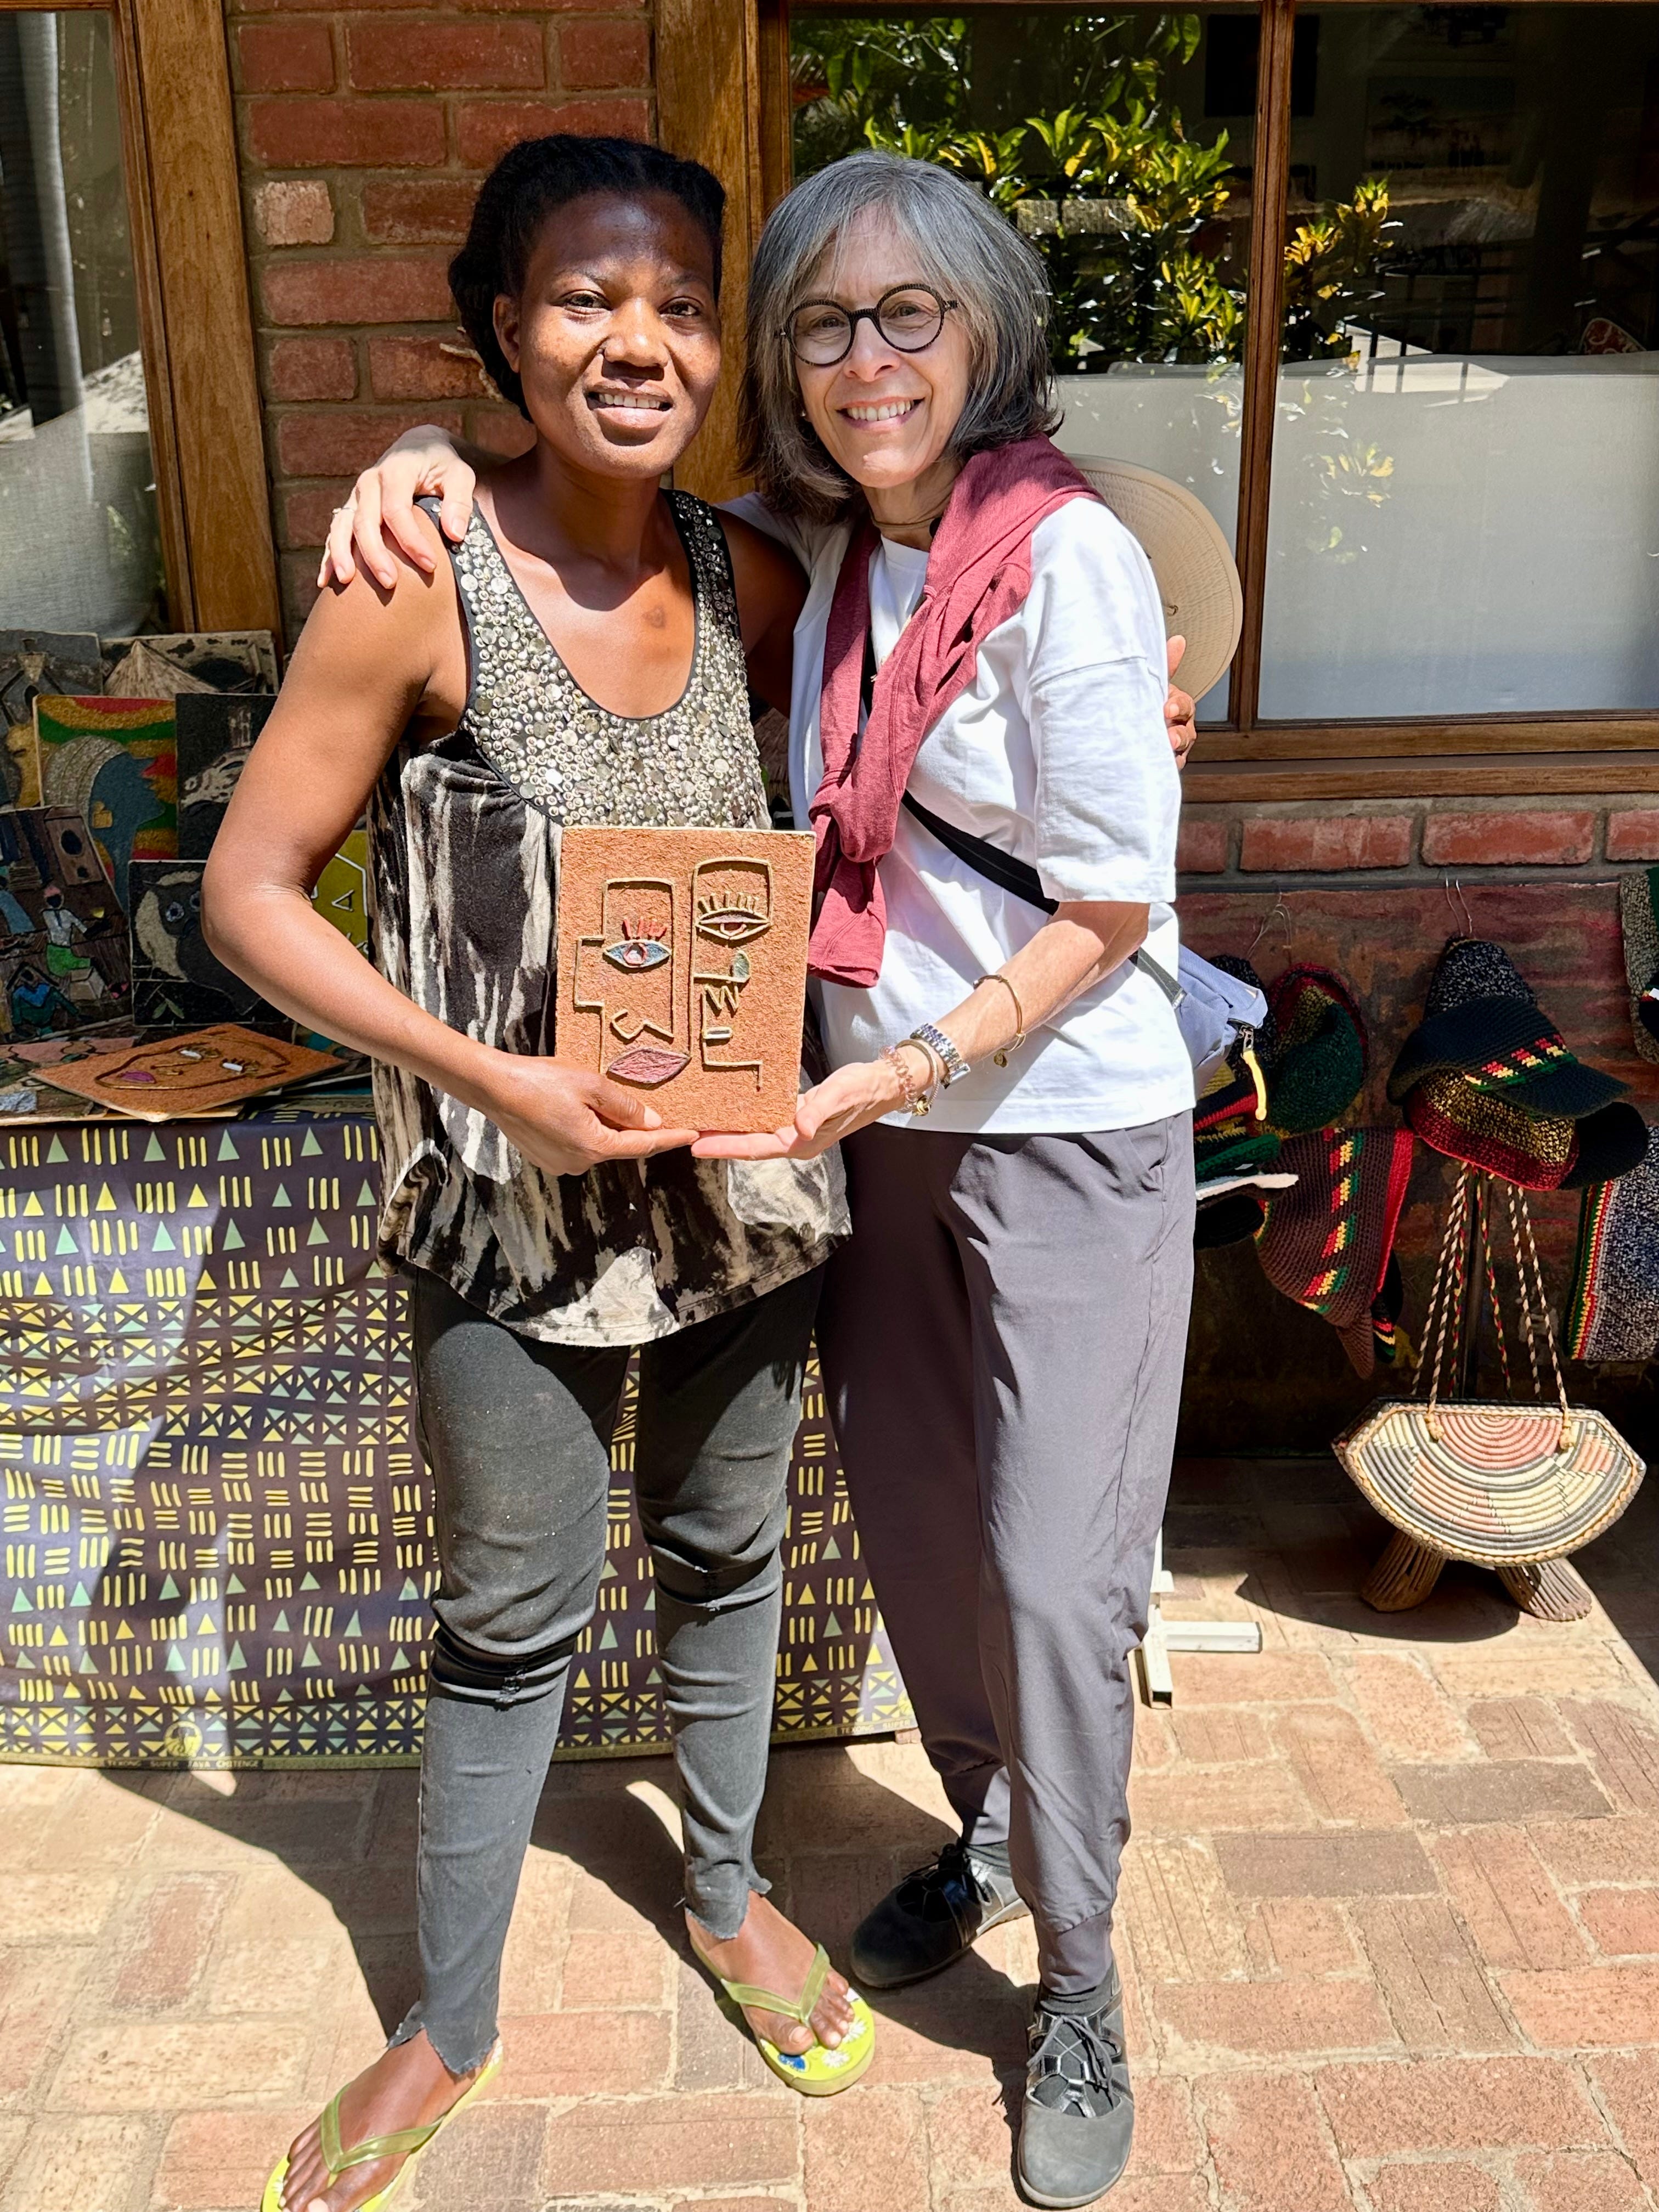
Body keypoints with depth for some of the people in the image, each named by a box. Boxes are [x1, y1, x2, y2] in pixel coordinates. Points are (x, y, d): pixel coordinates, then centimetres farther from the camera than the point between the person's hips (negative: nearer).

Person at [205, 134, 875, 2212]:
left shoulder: (747, 579, -2)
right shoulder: (421, 589, -15)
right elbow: (250, 892, -11)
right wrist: (493, 1074, -20)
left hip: (738, 1167, 4)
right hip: (514, 1195, -4)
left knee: (724, 1554, 21)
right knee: (512, 1623, 11)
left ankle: (727, 1891, 48)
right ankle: (449, 2025, 36)